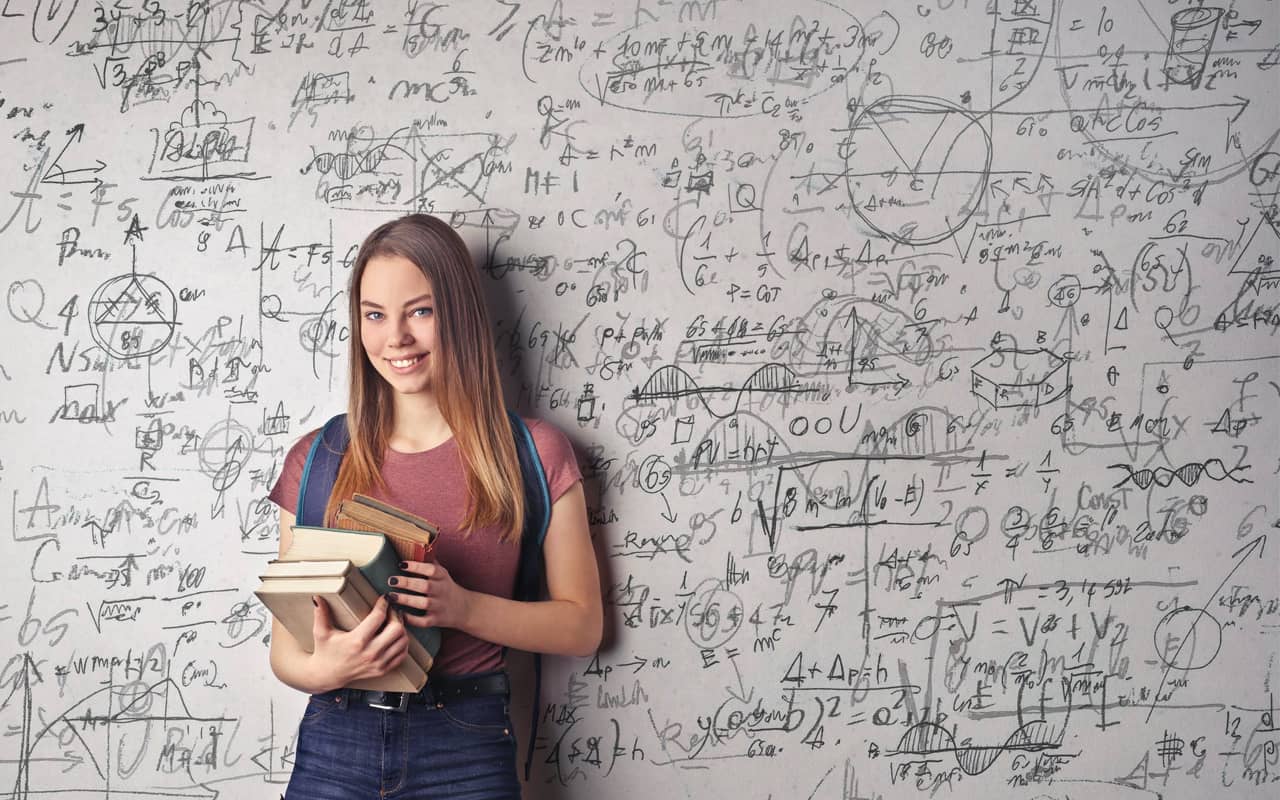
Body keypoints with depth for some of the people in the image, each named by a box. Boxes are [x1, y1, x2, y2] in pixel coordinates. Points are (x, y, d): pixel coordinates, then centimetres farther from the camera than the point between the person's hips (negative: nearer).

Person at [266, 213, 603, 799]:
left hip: (467, 752, -1)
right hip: (333, 747, 2)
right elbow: (285, 645, 6)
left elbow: (581, 626, 1)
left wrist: (464, 607, -15)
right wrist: (324, 668, -17)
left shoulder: (535, 454, -1)